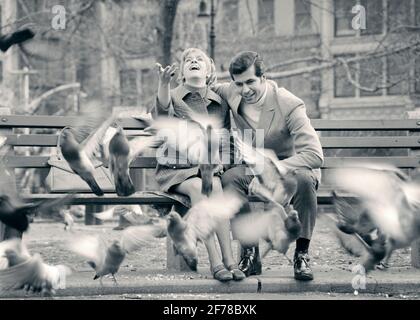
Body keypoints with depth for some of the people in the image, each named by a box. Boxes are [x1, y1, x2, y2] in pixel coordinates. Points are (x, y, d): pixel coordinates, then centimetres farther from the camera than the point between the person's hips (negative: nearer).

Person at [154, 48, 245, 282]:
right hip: (175, 169, -2)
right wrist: (164, 83, -40)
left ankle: (229, 259, -36)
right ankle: (215, 262, -37)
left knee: (214, 185, -34)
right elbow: (163, 107, -20)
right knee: (197, 186, -35)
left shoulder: (220, 102, 13)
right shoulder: (174, 97, 6)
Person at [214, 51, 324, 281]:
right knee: (229, 178, -28)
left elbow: (315, 155, -30)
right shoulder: (232, 93, -7)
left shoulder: (289, 105, -23)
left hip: (293, 167, -4)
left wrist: (277, 167, -40)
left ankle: (301, 255, -27)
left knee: (304, 178, -39)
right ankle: (250, 255, -23)